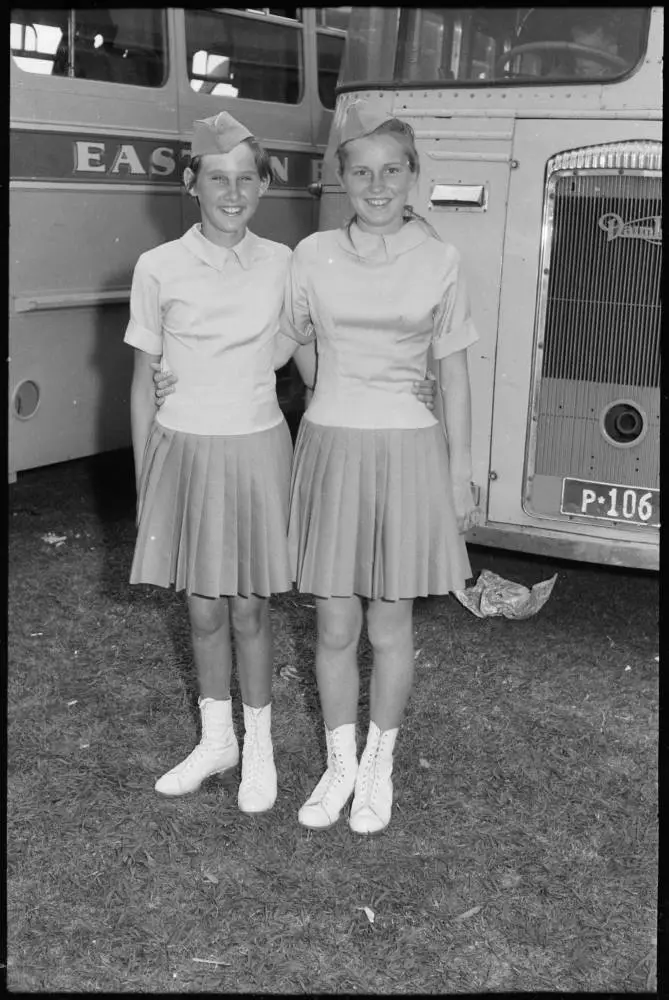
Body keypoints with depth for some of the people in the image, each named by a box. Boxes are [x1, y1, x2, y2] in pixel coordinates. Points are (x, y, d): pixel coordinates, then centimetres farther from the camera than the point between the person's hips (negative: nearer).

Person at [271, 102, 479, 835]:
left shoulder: (439, 262, -1)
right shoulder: (313, 256, 1)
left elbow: (453, 371, 3)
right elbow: (281, 344, 11)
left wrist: (460, 470, 3)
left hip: (407, 452, -1)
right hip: (331, 446, 1)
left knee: (390, 626, 7)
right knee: (335, 626, 7)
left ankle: (379, 765, 27)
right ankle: (340, 766, 26)